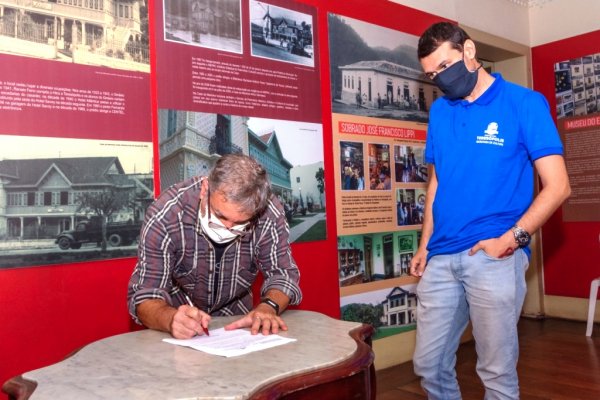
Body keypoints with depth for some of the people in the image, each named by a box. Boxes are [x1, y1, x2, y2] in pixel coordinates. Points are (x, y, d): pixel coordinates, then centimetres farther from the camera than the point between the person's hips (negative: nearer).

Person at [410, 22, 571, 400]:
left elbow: (558, 186, -6)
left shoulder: (524, 103, -3)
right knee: (429, 364, 11)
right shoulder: (439, 111, 12)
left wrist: (512, 239, -15)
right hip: (441, 257, 5)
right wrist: (425, 244, 11)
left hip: (494, 257, -4)